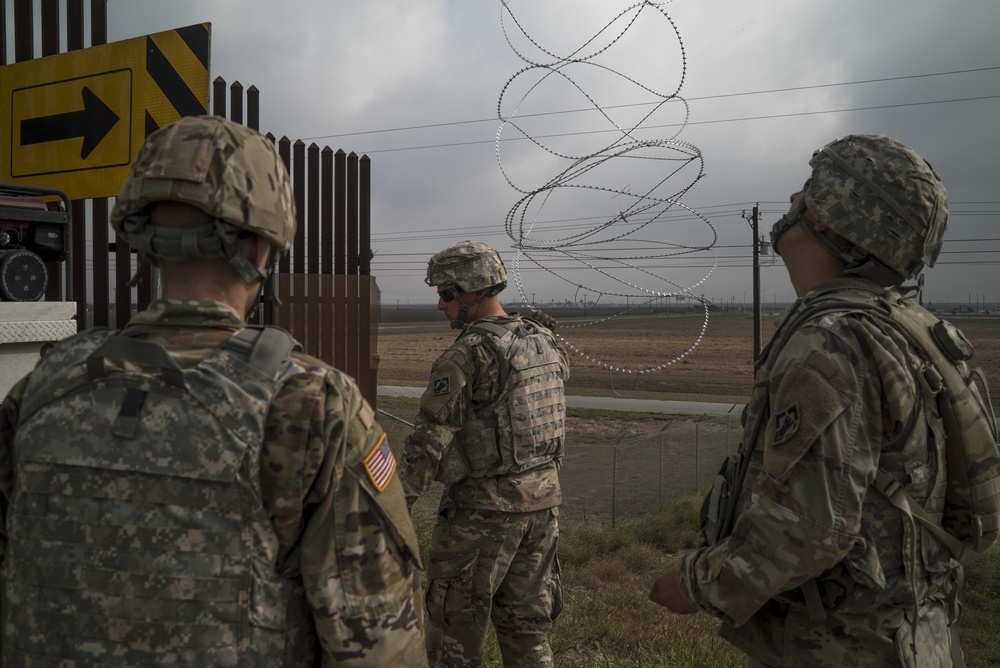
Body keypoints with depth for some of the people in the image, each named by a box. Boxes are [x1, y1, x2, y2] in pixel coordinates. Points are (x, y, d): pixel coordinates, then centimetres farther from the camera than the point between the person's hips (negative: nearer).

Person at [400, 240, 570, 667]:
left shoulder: (467, 355, -18)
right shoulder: (543, 343, 6)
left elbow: (429, 440, -19)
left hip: (482, 508, -7)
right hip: (541, 503, 7)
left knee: (455, 627, 10)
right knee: (526, 623, 17)